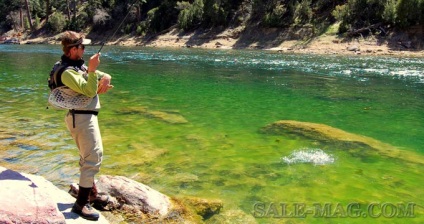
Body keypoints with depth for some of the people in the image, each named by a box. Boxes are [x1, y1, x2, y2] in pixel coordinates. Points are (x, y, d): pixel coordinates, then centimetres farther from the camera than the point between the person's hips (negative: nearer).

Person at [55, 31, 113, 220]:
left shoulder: (78, 64, 12)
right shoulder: (67, 71, -19)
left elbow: (105, 76, 13)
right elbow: (89, 91, -25)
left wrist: (104, 78, -8)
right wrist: (92, 70, -26)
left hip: (85, 115, 11)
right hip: (82, 117, -11)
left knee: (89, 154, 22)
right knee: (93, 157, -12)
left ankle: (89, 190, 39)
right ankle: (82, 203, -7)